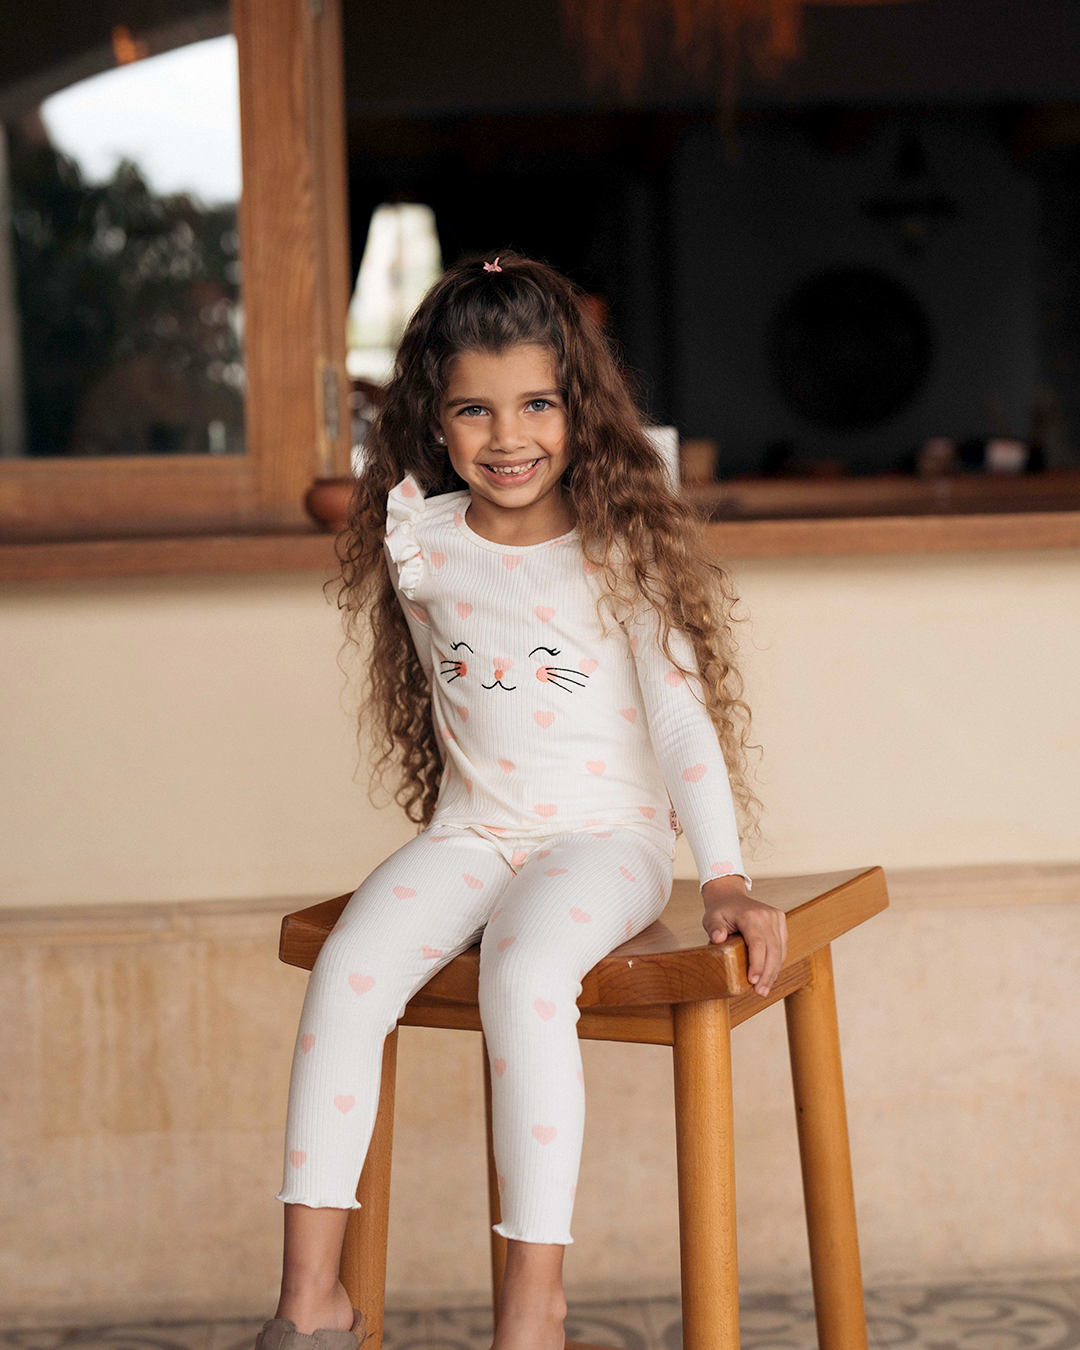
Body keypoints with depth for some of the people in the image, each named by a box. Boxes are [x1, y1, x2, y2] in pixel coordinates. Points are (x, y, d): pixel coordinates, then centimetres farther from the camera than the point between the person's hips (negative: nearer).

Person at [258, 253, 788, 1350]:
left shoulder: (622, 546, -5)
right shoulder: (421, 545, 4)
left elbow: (680, 716, -8)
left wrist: (726, 880, -16)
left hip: (605, 835, -3)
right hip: (470, 833, 4)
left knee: (521, 973, -34)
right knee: (346, 970, -23)